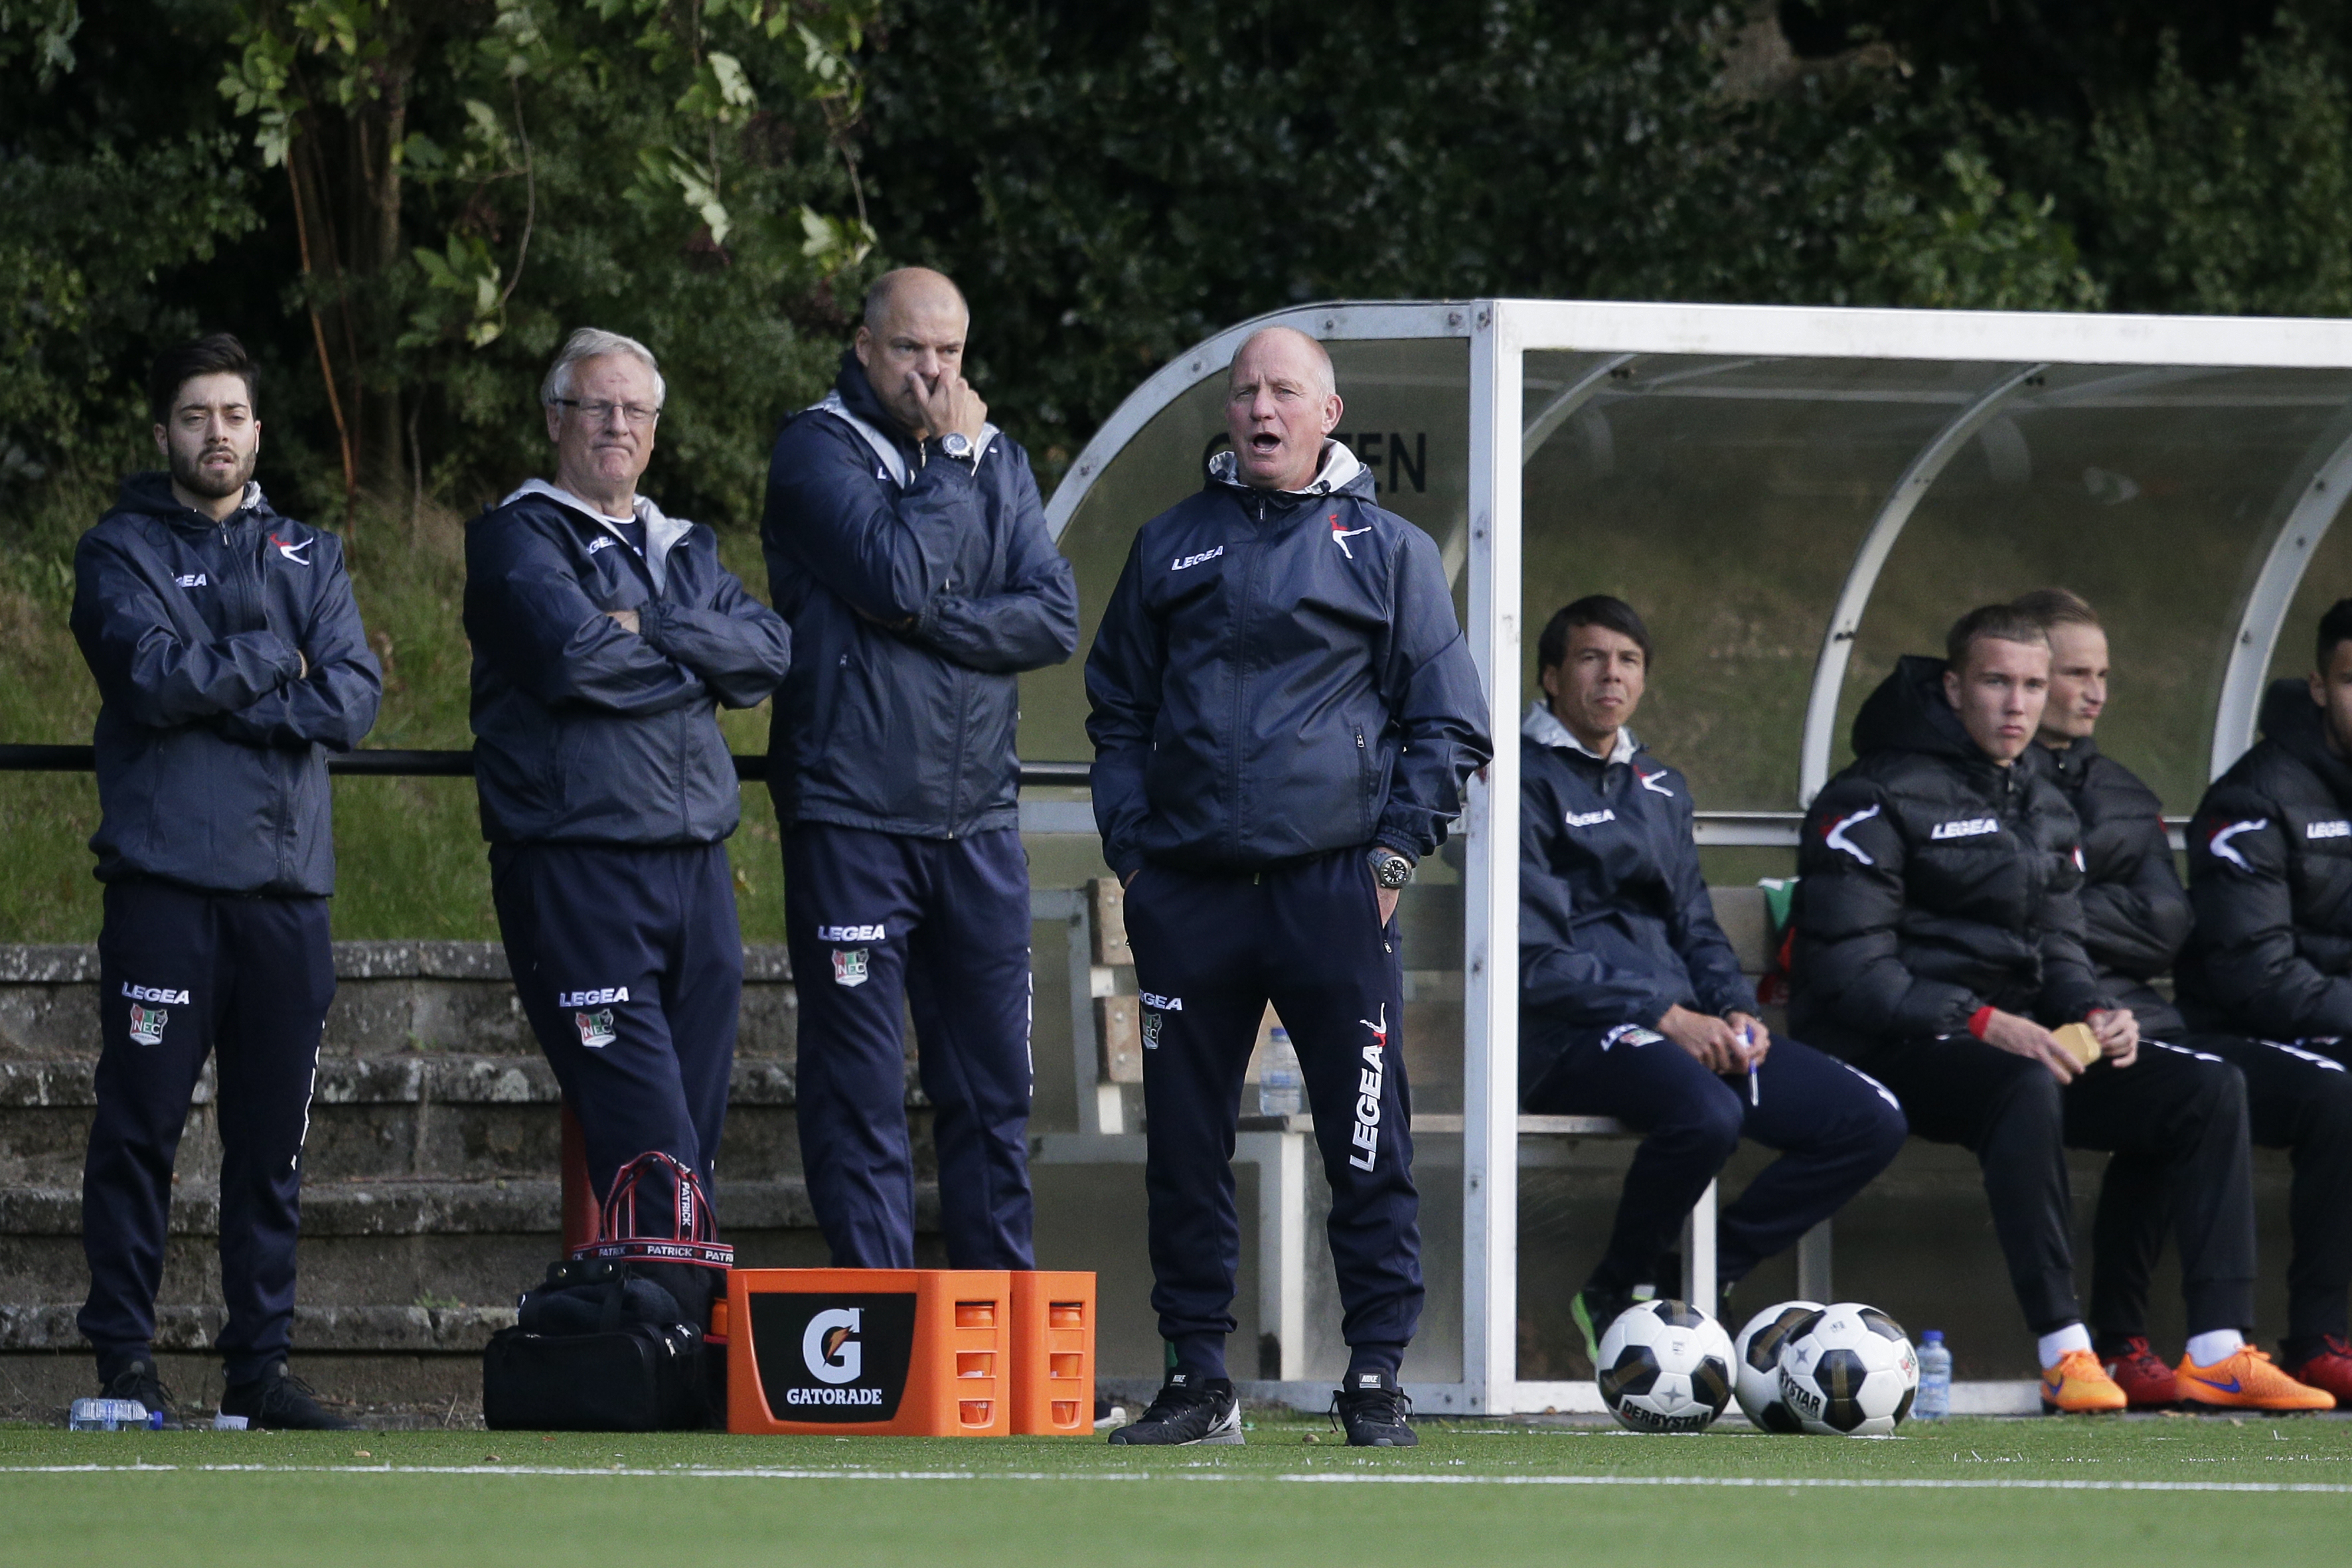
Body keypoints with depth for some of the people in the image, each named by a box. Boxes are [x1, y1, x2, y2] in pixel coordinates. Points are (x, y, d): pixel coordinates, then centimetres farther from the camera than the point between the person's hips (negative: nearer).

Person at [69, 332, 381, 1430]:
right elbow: (158, 677, -12)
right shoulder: (121, 553, 7)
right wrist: (274, 661, -1)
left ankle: (260, 1363, 7)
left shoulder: (309, 557, 18)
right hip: (164, 882, -4)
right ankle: (125, 1360, -3)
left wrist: (225, 700, -7)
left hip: (289, 885, 4)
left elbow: (353, 697, 2)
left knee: (273, 1138, 4)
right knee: (141, 1125, -6)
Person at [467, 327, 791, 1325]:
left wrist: (652, 629, -8)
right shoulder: (518, 539, 2)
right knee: (652, 1157, -15)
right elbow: (572, 653, -16)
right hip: (577, 868, -7)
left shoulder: (685, 551, 22)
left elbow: (767, 652, 6)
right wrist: (694, 663, -1)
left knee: (695, 1153, 4)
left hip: (697, 866, 7)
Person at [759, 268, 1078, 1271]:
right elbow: (900, 575, -18)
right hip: (850, 819, -5)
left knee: (991, 1084, 7)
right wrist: (950, 460, -9)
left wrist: (930, 621, -12)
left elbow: (1053, 619, 1)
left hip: (977, 819, 5)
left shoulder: (998, 462, 12)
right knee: (859, 1088, -3)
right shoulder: (819, 451, -3)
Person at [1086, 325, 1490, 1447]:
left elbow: (1448, 723, 7)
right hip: (1188, 888, 3)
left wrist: (1396, 852, -3)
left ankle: (1377, 1377, -1)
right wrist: (1130, 845, 7)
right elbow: (1117, 710, 19)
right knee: (1185, 1145, 3)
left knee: (1367, 1146, -5)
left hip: (1336, 887, -3)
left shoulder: (1387, 551, 7)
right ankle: (1198, 1377, 10)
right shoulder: (1171, 547, 15)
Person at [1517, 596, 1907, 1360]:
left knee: (1871, 1122, -9)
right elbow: (1535, 959, -12)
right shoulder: (1527, 780, -3)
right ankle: (1615, 1297, -13)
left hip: (1685, 1024, 8)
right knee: (1706, 1114, -39)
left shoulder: (1659, 788, 23)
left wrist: (1736, 1014, 1)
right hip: (1566, 1033, -8)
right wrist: (1666, 1017, -18)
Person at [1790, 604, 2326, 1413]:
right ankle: (2062, 1352, -38)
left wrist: (2093, 1013, -6)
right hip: (1888, 1055, -8)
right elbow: (1849, 971, -15)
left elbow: (2057, 949, 18)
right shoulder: (1878, 799, -8)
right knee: (2027, 1087, -40)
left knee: (2208, 1088, -9)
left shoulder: (2045, 809, 19)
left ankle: (2217, 1351, -15)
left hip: (2013, 1040, 8)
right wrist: (1984, 1023, -23)